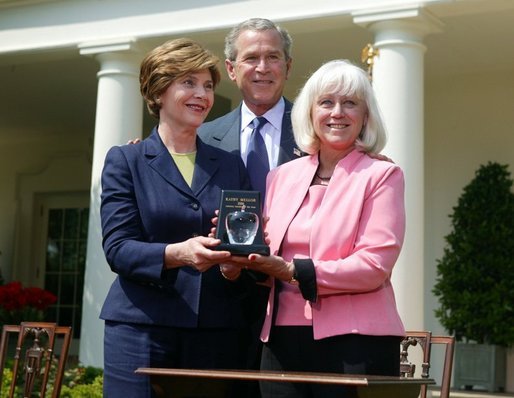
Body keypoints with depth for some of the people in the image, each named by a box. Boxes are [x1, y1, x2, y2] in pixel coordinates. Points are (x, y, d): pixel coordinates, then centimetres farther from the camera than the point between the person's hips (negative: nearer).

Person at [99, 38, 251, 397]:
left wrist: (237, 252, -12)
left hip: (217, 332, 3)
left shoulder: (231, 165, 14)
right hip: (143, 328, -2)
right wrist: (176, 254, -23)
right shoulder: (125, 161, 6)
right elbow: (117, 248, -5)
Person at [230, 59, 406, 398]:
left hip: (354, 344, -4)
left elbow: (374, 266, -10)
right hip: (282, 341, 4)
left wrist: (292, 271, -16)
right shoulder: (280, 177, 14)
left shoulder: (382, 175, 1)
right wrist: (246, 253, -6)